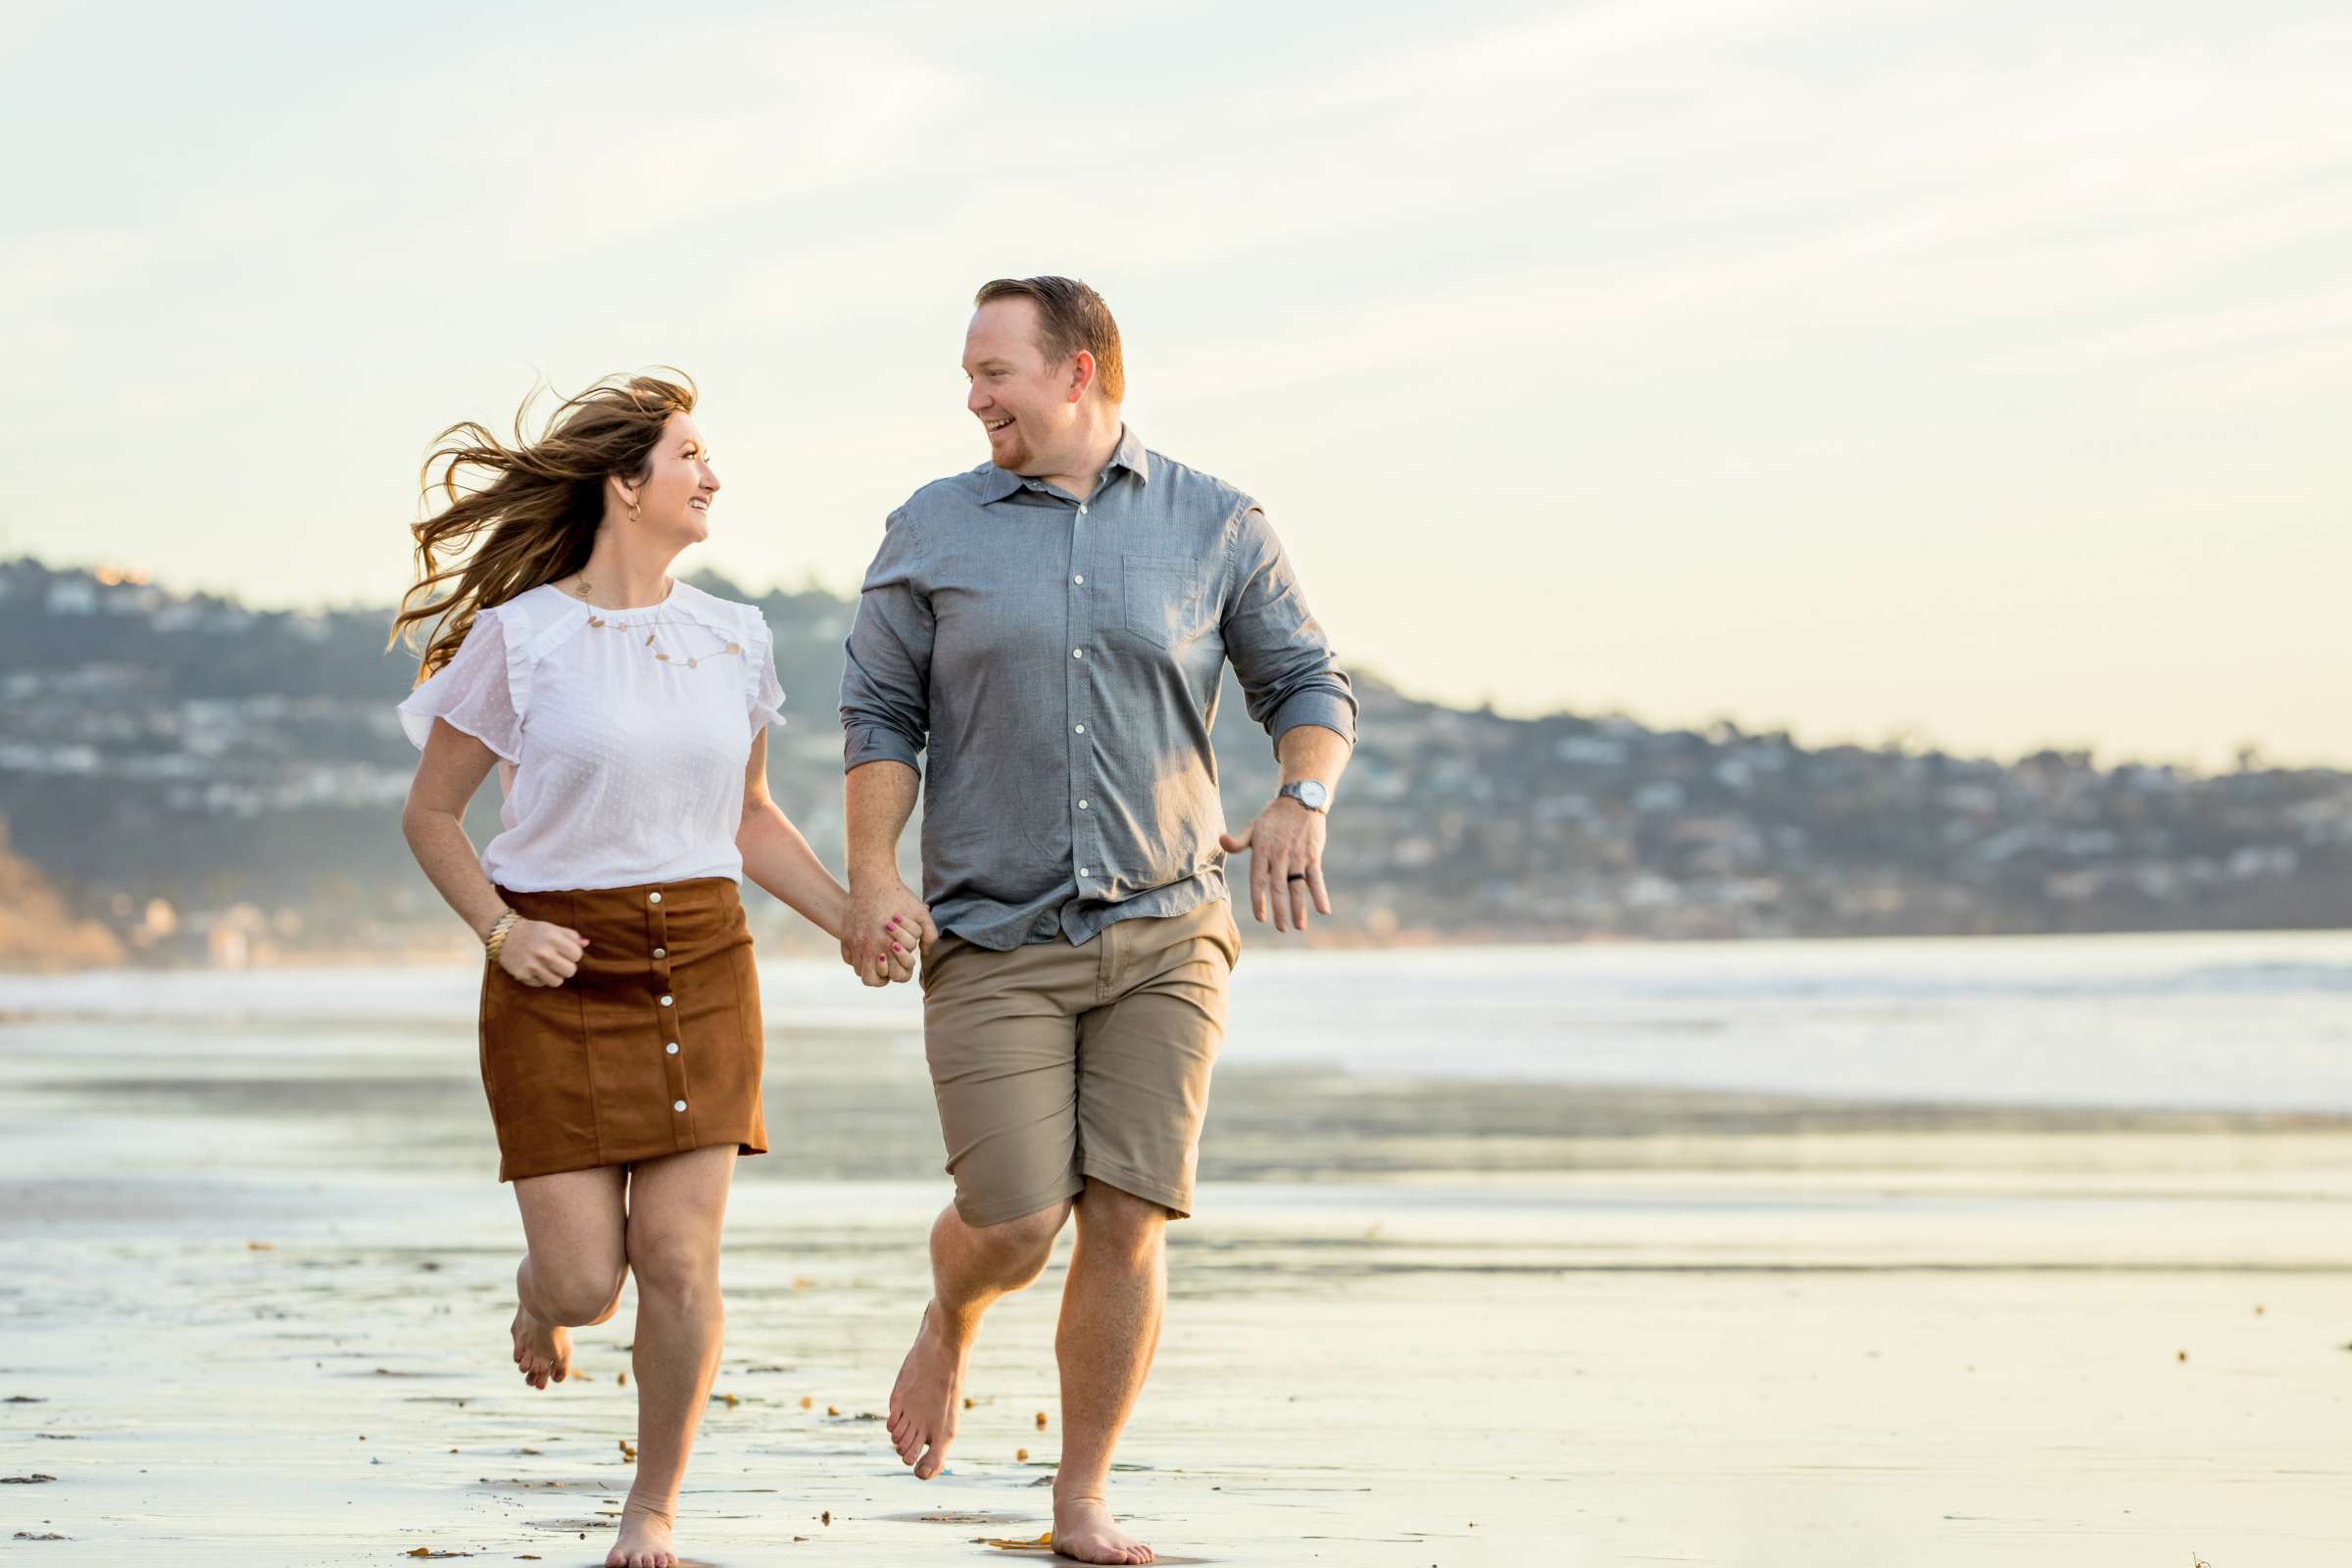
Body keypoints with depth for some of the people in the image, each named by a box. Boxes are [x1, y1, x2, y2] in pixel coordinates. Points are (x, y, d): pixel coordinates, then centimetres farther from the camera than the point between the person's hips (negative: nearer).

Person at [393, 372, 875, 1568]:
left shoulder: (730, 641, 7)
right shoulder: (517, 639, -5)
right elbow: (429, 813, 3)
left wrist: (860, 922, 7)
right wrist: (498, 931, -12)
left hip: (701, 966, 3)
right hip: (562, 976, -3)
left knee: (678, 1258, -5)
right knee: (583, 1282, -6)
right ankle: (538, 1294, 33)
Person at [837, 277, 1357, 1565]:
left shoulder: (1214, 527, 5)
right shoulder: (933, 532, 6)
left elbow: (1307, 684, 10)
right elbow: (880, 714, 6)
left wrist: (1300, 802, -10)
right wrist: (873, 874, -7)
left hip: (1165, 937, 1)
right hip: (993, 941, 0)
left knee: (1128, 1224, -4)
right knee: (1012, 1224, -8)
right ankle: (949, 1327, 28)